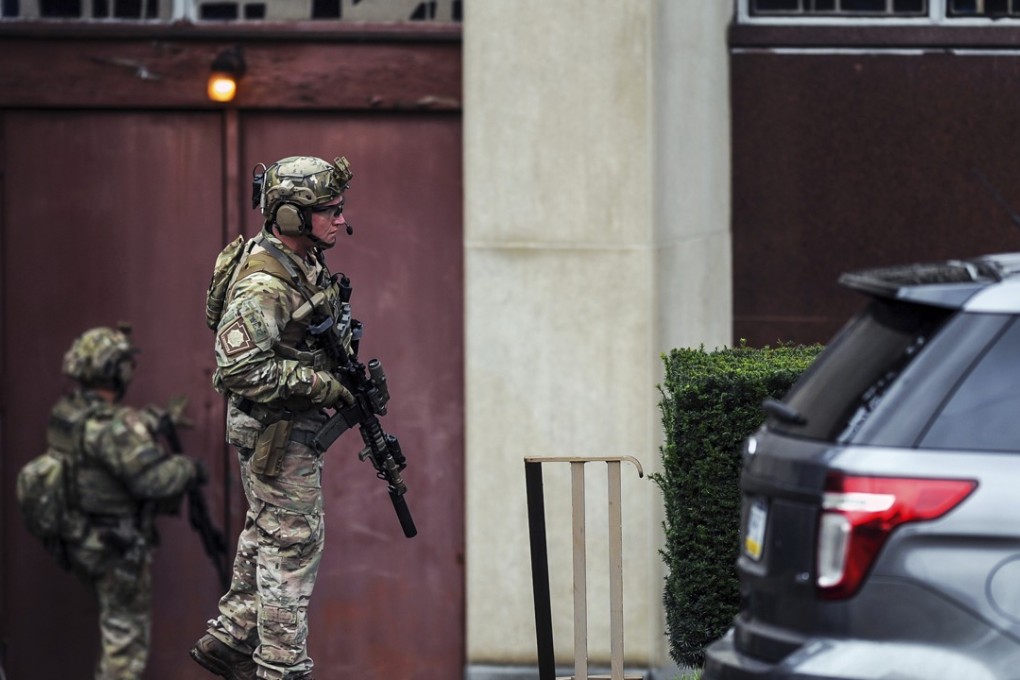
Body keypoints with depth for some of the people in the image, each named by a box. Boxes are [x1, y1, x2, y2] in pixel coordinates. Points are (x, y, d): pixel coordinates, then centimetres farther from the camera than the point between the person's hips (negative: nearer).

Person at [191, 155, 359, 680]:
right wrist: (322, 385, -25)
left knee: (268, 535, 20)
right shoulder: (264, 283, -25)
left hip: (298, 426, 10)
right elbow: (240, 366, -31)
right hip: (274, 429, -10)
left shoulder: (306, 263, 6)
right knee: (293, 543, -3)